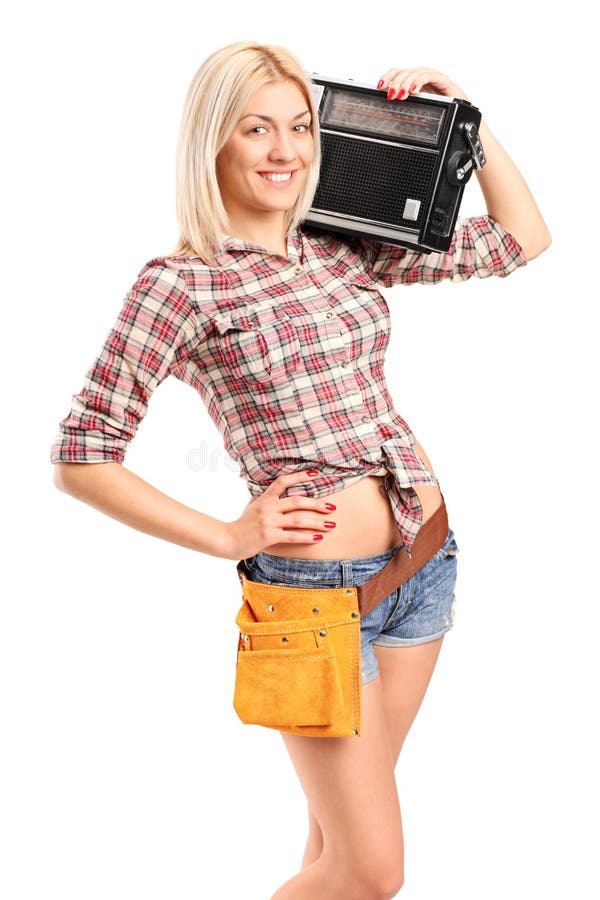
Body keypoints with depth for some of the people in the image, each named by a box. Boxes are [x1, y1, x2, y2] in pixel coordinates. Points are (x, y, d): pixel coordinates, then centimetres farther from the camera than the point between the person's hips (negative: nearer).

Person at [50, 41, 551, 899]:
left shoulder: (345, 246, 6)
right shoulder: (182, 283, -10)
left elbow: (522, 239, 13)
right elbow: (81, 457, -10)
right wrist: (229, 537, -11)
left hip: (425, 552, 6)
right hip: (314, 583, -5)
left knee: (345, 825, 20)